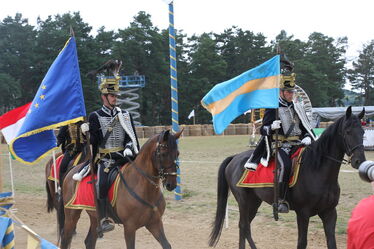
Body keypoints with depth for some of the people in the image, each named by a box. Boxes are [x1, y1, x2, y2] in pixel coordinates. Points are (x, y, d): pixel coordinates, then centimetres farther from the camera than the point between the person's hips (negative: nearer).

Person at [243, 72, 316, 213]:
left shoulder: (297, 108, 18)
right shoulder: (272, 108, 2)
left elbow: (306, 127, 20)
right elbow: (263, 130, 0)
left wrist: (308, 138, -2)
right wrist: (271, 127, -23)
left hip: (298, 144, 6)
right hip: (281, 146, -5)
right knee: (286, 165, -34)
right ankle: (281, 201, -28)